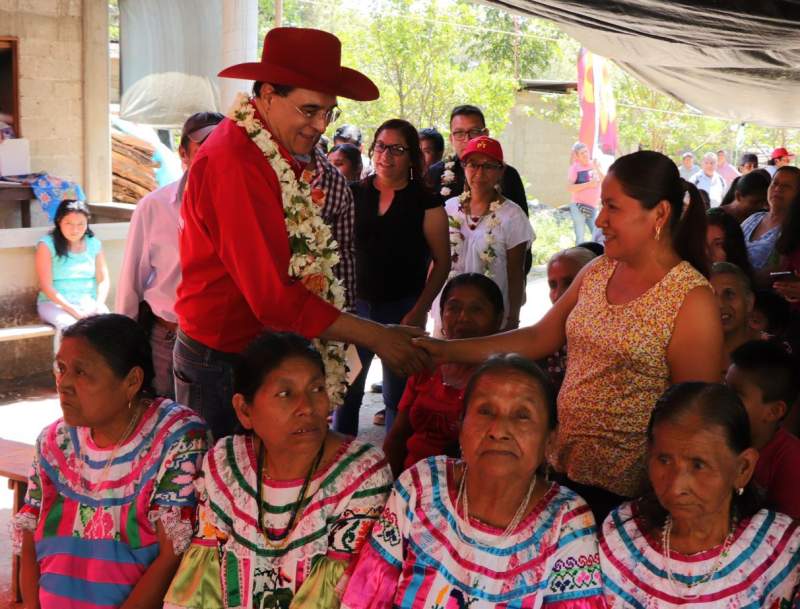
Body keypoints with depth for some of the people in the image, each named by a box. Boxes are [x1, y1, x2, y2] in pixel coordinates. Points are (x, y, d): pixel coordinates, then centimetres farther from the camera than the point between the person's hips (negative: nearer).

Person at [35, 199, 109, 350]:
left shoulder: (94, 244, 10)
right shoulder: (47, 245, -2)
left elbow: (104, 280, 9)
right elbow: (46, 286, -7)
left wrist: (98, 305, -11)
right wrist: (73, 310, -17)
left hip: (89, 303, 3)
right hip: (55, 303, -3)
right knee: (69, 326, -36)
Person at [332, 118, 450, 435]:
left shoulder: (426, 203, -3)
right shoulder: (354, 195, 5)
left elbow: (441, 261, -3)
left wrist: (419, 311, -12)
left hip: (402, 307, -2)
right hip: (355, 303, 3)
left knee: (398, 394, 6)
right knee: (346, 388, 9)